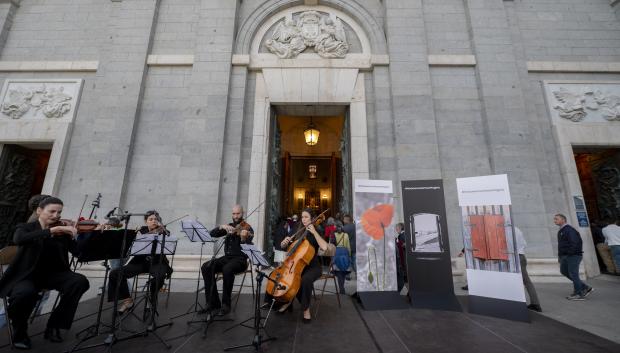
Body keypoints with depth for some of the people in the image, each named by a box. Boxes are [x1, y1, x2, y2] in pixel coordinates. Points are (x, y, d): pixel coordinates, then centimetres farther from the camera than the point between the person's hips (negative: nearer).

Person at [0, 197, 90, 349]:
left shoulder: (63, 231, 2)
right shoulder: (26, 228, -2)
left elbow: (79, 251, -10)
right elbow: (19, 240, -27)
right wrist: (51, 231, -35)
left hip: (52, 274, 2)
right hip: (27, 275, -2)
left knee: (80, 281, -24)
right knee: (25, 293, -34)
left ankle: (54, 326, -3)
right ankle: (19, 332, -1)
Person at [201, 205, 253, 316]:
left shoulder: (248, 229, -6)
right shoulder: (229, 226, 12)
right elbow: (212, 234, 4)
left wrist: (243, 238, -39)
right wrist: (222, 227, -14)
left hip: (240, 259, -6)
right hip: (226, 258, 6)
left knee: (227, 269, -36)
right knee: (206, 267, -19)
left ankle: (226, 305, -18)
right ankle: (213, 302, -10)